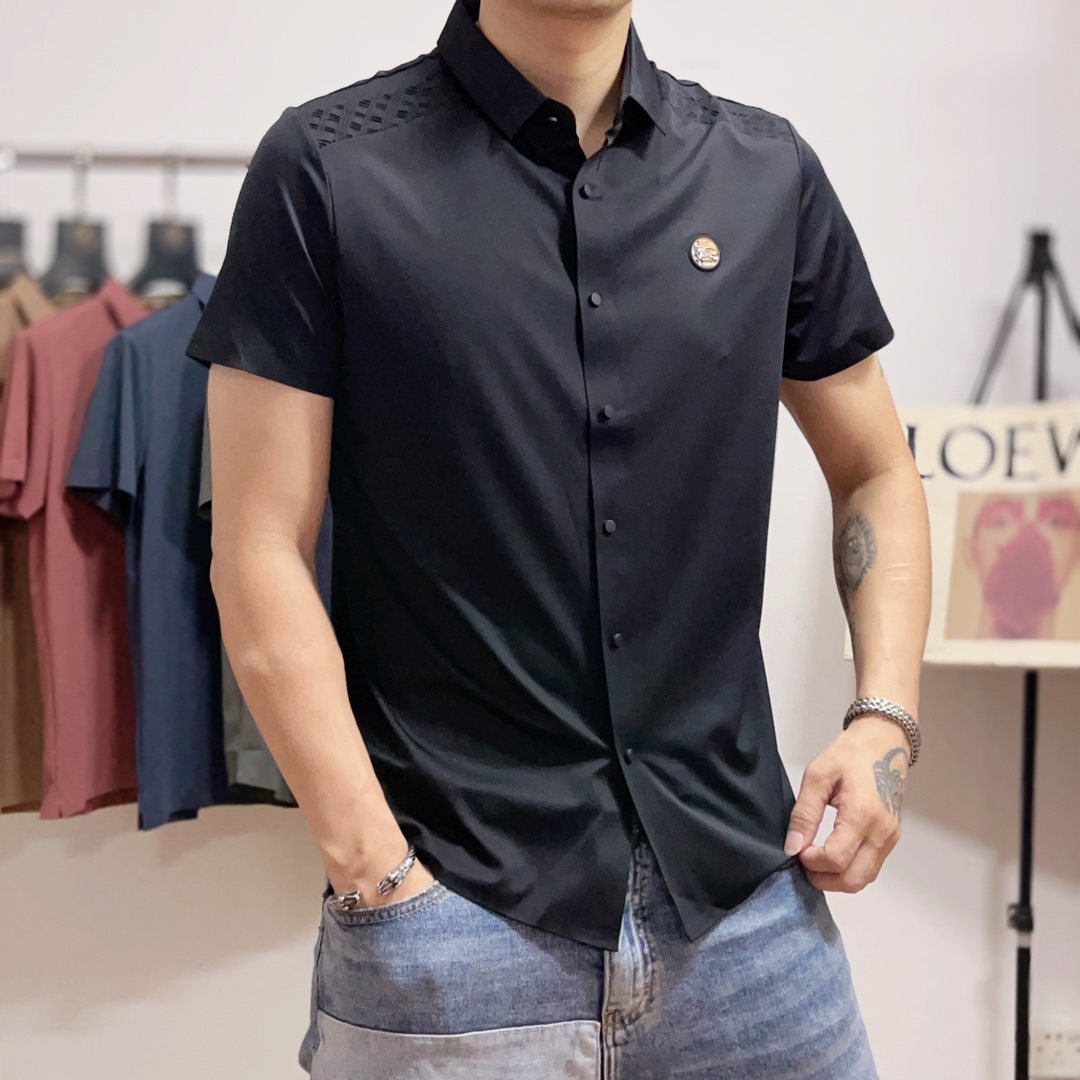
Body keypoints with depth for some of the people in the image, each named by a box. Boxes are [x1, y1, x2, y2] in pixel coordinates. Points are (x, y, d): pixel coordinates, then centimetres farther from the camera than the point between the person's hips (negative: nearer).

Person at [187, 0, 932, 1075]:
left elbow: (877, 473, 16)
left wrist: (884, 720, 2)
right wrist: (375, 874, -12)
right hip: (454, 903, -3)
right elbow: (261, 554, -7)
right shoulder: (327, 168, -5)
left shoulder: (767, 170, 6)